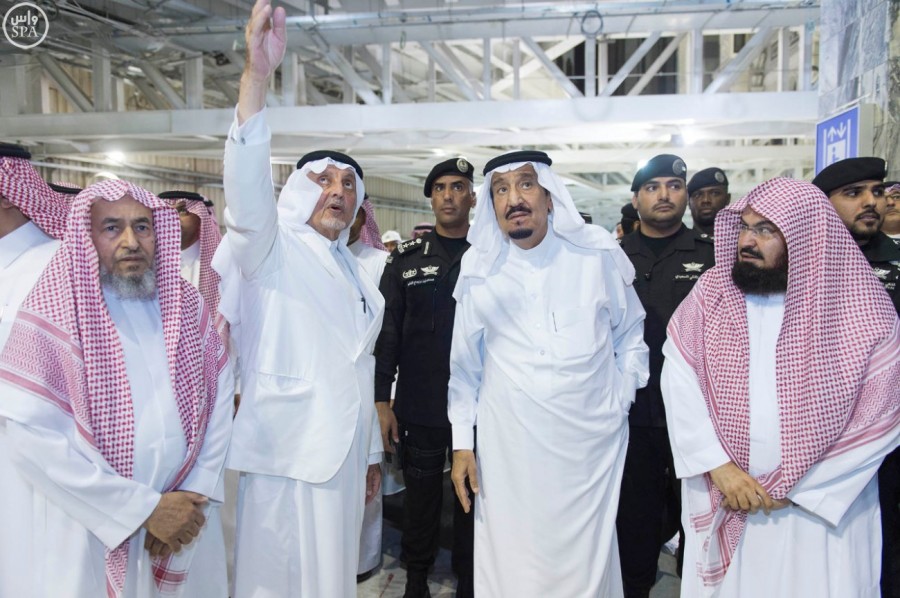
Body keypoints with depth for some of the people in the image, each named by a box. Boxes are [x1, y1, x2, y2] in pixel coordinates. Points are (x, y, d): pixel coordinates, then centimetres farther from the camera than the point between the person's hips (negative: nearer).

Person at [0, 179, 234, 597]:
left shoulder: (189, 306, 2)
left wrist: (196, 492, -9)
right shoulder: (52, 315, -9)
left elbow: (219, 400, 1)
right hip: (91, 532, -3)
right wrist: (146, 508, -17)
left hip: (186, 518, 4)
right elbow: (35, 438, -16)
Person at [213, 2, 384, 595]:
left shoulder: (354, 270, 16)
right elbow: (247, 189, -25)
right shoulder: (272, 250, -3)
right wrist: (257, 74, -36)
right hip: (285, 454, -6)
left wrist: (372, 451, 20)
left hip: (343, 455, 6)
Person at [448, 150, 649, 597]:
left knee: (586, 560, 12)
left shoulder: (598, 255, -2)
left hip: (592, 442, 0)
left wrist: (620, 399, 3)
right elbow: (465, 365, 6)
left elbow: (631, 332, 11)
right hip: (508, 447, 0)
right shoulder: (480, 272, 0)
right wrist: (462, 443, 5)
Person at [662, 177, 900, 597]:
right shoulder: (712, 291, -3)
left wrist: (793, 488, -10)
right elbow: (679, 378, -8)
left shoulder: (866, 312, -9)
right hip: (721, 500, 2)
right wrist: (718, 466, -15)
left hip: (822, 507, -1)